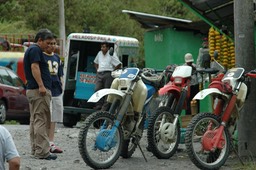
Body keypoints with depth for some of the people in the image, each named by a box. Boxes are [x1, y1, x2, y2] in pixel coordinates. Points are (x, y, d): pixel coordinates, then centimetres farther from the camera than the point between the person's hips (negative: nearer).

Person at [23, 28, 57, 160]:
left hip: (32, 89, 11)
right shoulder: (35, 50, -10)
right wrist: (41, 86, -26)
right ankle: (42, 151, -15)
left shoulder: (31, 50, 22)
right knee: (41, 120, -12)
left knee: (35, 120, 12)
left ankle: (35, 149, 16)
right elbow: (34, 67, -21)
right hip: (39, 90, -11)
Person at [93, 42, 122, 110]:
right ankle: (99, 105, -11)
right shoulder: (99, 53, 19)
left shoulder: (111, 54, 0)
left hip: (108, 74, -6)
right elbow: (95, 62, 36)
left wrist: (113, 71, -6)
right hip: (99, 74, 6)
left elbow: (119, 64, -3)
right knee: (97, 89, -10)